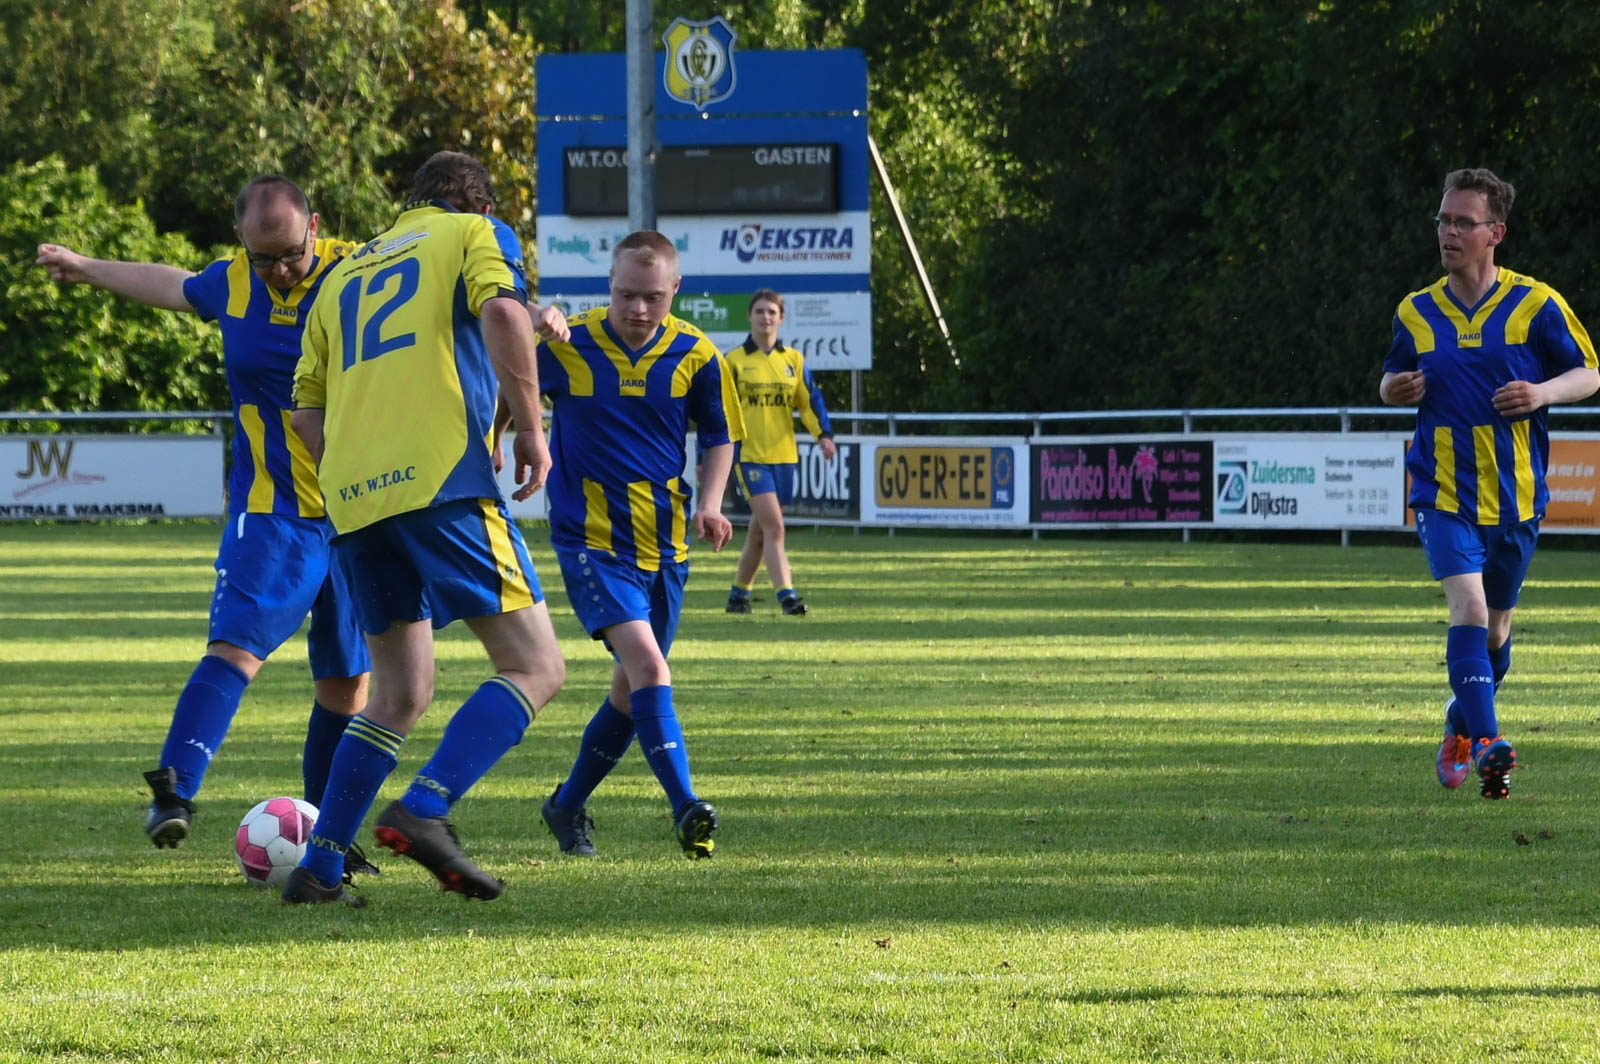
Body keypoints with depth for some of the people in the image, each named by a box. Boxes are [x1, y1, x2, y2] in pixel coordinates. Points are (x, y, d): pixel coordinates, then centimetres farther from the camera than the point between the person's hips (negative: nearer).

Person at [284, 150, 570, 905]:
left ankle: (318, 868, 8)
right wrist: (530, 429, -5)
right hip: (440, 482, -6)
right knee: (535, 668, -4)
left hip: (352, 501, 7)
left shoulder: (346, 272, 27)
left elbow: (307, 409, 23)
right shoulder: (476, 234, 12)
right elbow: (502, 311, -11)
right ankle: (425, 809, -23)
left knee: (399, 694, 17)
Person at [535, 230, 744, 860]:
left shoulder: (696, 356, -2)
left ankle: (568, 807, 32)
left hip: (664, 544, 4)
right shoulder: (564, 347, -9)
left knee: (632, 689, 13)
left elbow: (719, 438, 10)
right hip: (591, 541, -4)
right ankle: (687, 809, -30)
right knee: (646, 663, -24)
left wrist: (709, 505, -4)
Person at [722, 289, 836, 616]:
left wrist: (824, 435, -13)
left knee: (760, 532, 12)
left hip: (784, 455, 4)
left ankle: (739, 594, 27)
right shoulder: (734, 360, 0)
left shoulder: (794, 360, 9)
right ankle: (786, 595, -23)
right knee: (773, 526, -17)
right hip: (749, 455, -4)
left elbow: (810, 401, 5)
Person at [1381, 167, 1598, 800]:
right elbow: (1391, 378, 19)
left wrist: (1542, 393, -17)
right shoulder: (1416, 313, 4)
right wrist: (1396, 388, -6)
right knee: (1468, 606, -21)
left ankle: (1461, 727, 39)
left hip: (1516, 495, 1)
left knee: (1494, 626, 14)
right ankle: (1487, 743, -29)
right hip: (1443, 492, -1)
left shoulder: (1536, 305, -3)